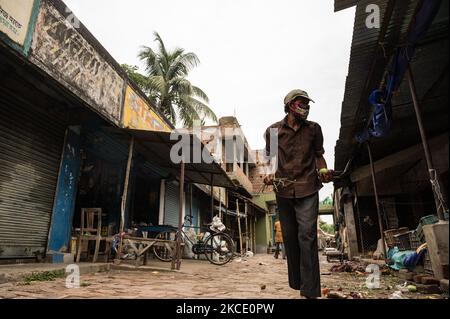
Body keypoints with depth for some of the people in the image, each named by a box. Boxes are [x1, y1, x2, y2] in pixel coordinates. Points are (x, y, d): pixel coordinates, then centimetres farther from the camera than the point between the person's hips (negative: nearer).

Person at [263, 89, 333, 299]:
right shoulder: (273, 130, 5)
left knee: (307, 236, -9)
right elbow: (269, 156, 11)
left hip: (307, 189, -1)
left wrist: (323, 170, -5)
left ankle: (310, 290, -1)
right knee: (289, 237, 9)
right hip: (283, 189, 1)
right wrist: (269, 174, -6)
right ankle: (296, 283, 25)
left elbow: (318, 154, 14)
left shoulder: (314, 128, 8)